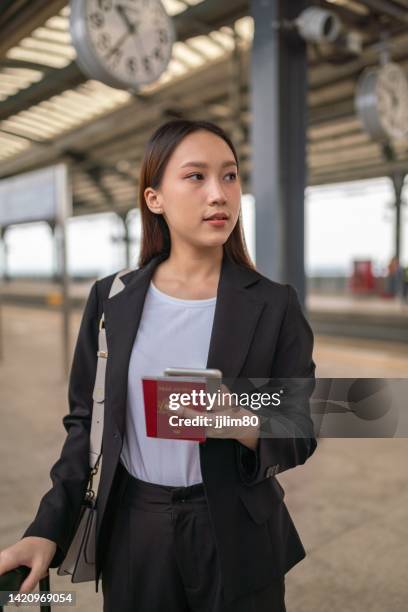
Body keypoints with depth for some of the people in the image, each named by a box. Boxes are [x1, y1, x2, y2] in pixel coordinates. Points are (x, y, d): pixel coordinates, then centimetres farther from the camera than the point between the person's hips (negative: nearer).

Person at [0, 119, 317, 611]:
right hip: (132, 534, 2)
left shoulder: (275, 305, -10)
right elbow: (85, 422, 3)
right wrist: (48, 529, -3)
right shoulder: (110, 299, -4)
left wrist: (247, 428, -26)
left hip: (237, 540, -1)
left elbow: (300, 435, -6)